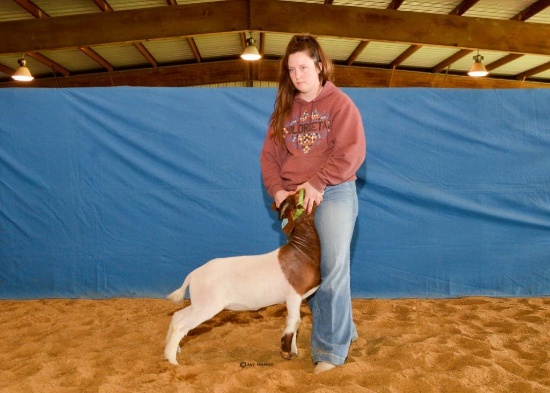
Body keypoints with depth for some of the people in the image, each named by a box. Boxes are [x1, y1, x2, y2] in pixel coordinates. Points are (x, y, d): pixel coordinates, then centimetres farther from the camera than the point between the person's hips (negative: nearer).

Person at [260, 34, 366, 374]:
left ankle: (331, 348, 5)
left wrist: (317, 183, -17)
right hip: (295, 200, 5)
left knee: (333, 270, -7)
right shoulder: (285, 109, 14)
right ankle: (342, 330, 28)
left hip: (334, 194, -5)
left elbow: (352, 152, -12)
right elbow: (270, 155, 9)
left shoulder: (339, 103, -1)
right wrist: (277, 190, -7)